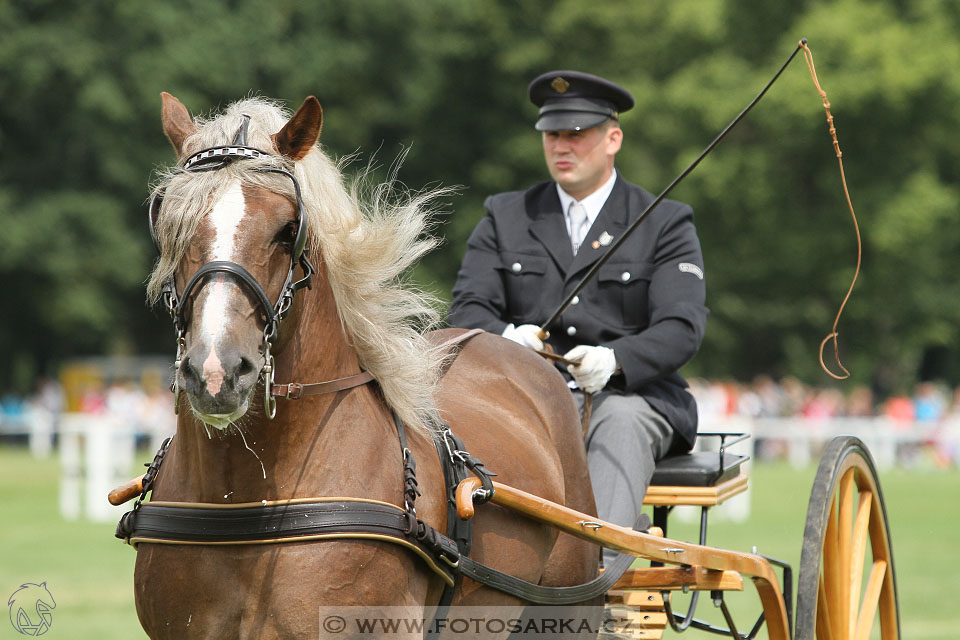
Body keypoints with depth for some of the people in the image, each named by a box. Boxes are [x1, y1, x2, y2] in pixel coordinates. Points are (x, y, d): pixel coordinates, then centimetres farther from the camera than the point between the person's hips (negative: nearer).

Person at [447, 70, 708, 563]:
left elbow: (682, 328, -4)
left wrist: (615, 360, -26)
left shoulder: (666, 224, 9)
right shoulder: (504, 218, 17)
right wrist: (504, 338, -20)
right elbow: (466, 310, 6)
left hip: (629, 394, -1)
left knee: (622, 422, -37)